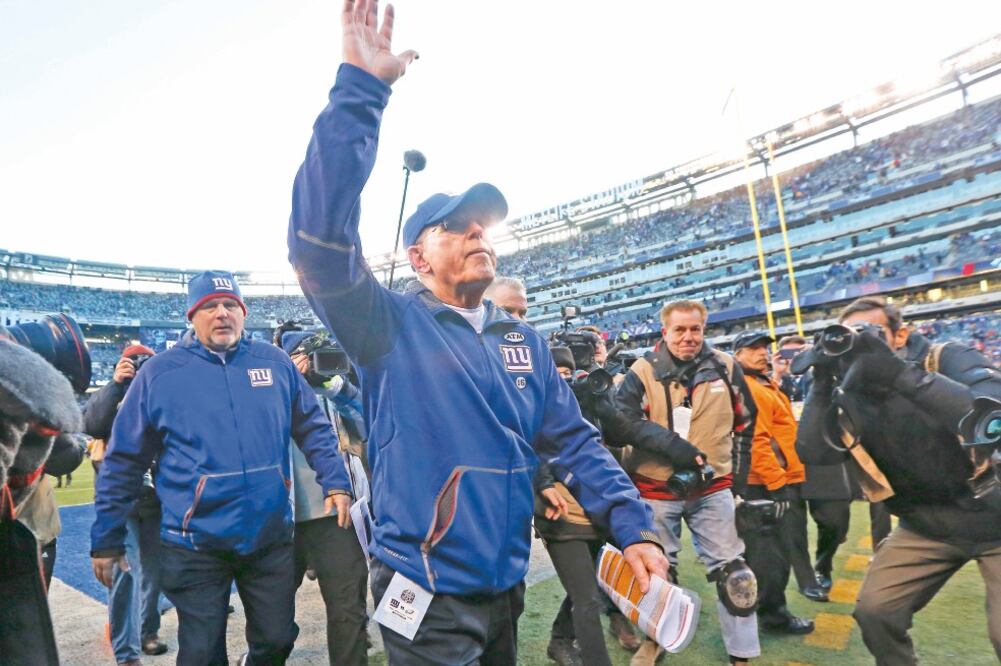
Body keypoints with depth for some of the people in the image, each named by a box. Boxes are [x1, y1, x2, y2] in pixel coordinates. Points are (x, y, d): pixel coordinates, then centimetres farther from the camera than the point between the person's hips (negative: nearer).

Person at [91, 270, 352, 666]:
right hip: (195, 544, -2)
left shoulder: (275, 362, 2)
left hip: (271, 537, 2)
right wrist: (107, 540, 3)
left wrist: (336, 482, -3)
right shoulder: (159, 373, -4)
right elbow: (123, 461, 1)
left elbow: (313, 428, 7)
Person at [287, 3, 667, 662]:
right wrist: (360, 88, -30)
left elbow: (574, 441, 3)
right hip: (428, 598, -5)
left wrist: (634, 527, -7)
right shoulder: (392, 325, -11)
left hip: (507, 588, 6)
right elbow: (321, 242, -27)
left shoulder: (524, 340, 3)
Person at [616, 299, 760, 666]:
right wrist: (670, 443, -25)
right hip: (656, 490, -1)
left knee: (733, 573, 7)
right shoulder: (643, 371, -8)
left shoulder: (725, 368, 0)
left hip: (713, 488, 2)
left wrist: (740, 475, 9)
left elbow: (744, 424, 11)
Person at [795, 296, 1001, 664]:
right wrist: (822, 384, -25)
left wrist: (899, 372, -42)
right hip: (929, 524, 4)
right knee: (874, 609, -1)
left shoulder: (950, 359, -16)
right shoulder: (850, 396, -6)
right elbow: (813, 453, -18)